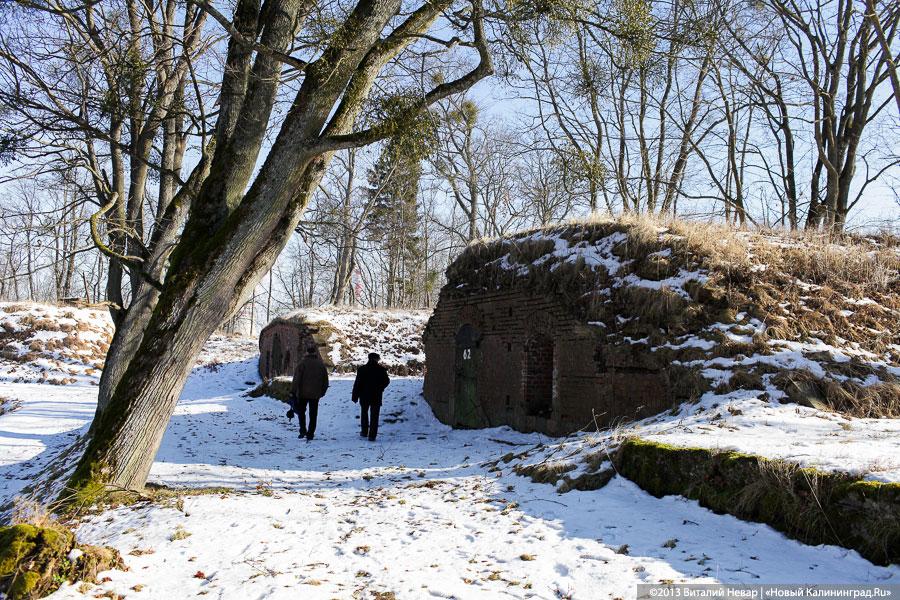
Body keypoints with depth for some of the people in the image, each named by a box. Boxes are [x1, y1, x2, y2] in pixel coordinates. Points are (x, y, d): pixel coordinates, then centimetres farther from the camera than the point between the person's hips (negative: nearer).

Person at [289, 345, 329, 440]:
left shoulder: (301, 364, -7)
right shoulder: (321, 365, 4)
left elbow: (296, 379, -11)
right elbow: (325, 381, 10)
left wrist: (293, 392, -7)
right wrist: (322, 392, 19)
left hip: (303, 393, -2)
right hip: (316, 395, 2)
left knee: (301, 411, 14)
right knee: (313, 414, 9)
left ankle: (303, 430, 1)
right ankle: (310, 433, 8)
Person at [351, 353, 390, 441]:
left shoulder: (361, 369, -7)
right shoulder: (381, 370, -6)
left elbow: (357, 384, -7)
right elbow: (386, 381, 4)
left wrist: (355, 396, 0)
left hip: (364, 396, 1)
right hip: (376, 397, -1)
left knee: (364, 413, 21)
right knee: (374, 416, 3)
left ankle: (364, 432, 27)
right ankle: (372, 435, -2)